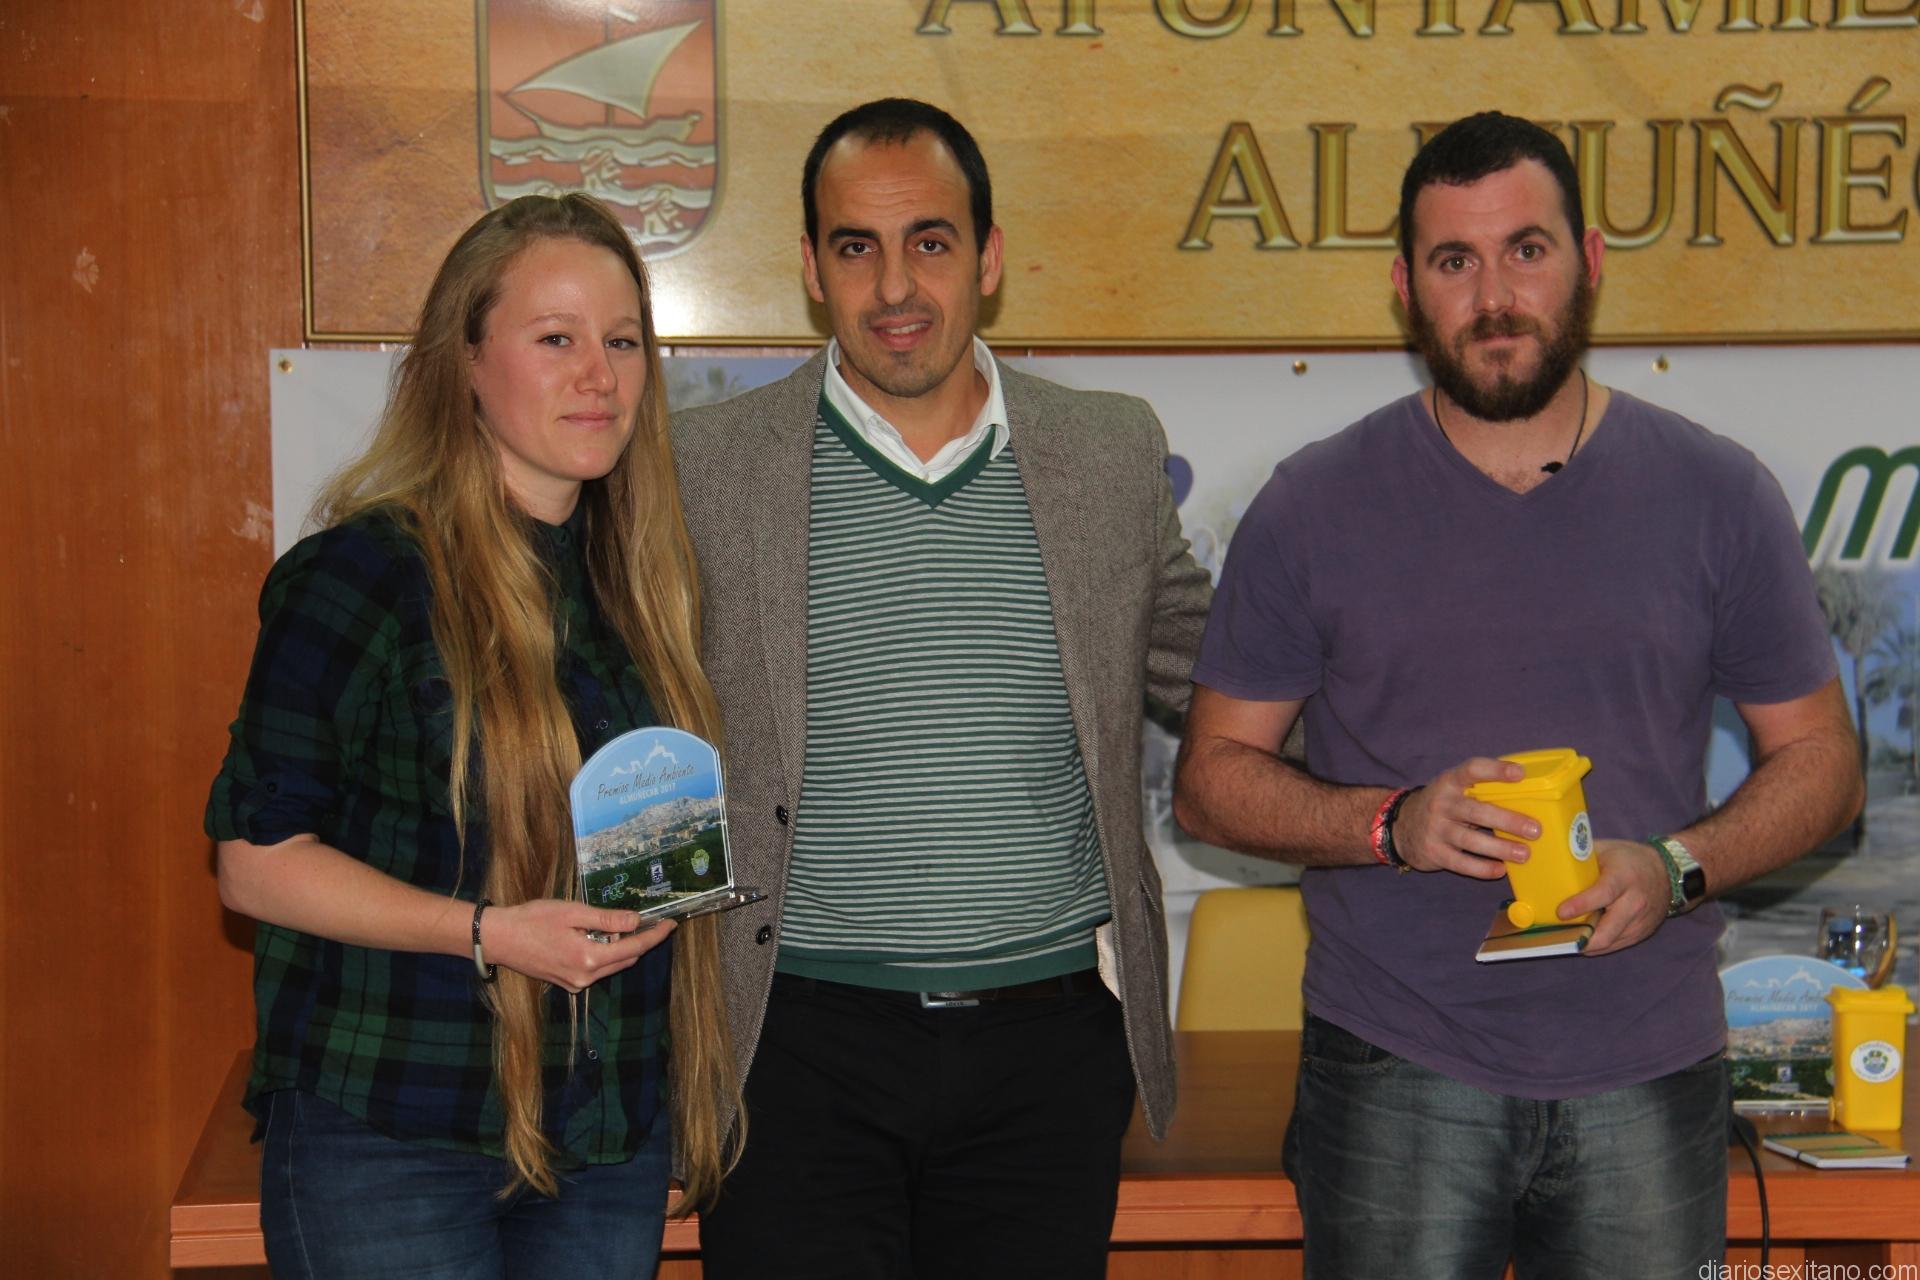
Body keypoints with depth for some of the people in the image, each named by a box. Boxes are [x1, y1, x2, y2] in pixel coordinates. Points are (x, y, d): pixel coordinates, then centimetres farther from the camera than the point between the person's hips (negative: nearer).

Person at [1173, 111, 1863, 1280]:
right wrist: (1392, 824, -14)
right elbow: (1213, 776, 4)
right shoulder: (1314, 507, 1)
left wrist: (1678, 866, -12)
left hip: (1647, 1077, 1)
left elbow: (1820, 761, 7)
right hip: (1395, 1081, -1)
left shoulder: (1718, 496, 3)